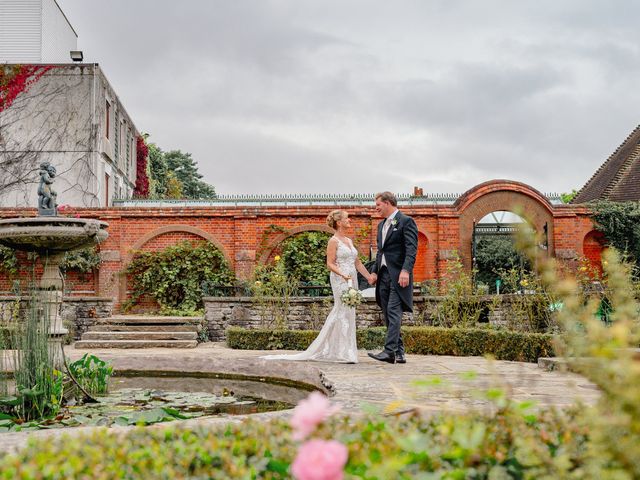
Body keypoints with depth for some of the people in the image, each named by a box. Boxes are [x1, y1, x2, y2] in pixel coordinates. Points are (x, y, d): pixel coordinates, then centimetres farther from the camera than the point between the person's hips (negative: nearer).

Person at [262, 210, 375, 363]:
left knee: (338, 313, 9)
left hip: (352, 280, 8)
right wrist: (343, 274, -25)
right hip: (340, 280, -8)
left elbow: (357, 262, 18)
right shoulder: (334, 241, -6)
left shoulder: (349, 241, 17)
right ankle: (345, 353, -4)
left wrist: (369, 277, 11)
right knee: (345, 313, -8)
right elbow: (330, 264, -11)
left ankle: (326, 350, 16)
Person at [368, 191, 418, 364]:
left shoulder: (406, 221, -5)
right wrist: (375, 271, 15)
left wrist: (405, 270, -24)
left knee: (394, 312, -14)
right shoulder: (382, 225, 21)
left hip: (398, 274, -9)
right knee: (388, 314, 7)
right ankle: (398, 353, 11)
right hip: (383, 274, 9)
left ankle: (390, 351, -18)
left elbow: (411, 249, -14)